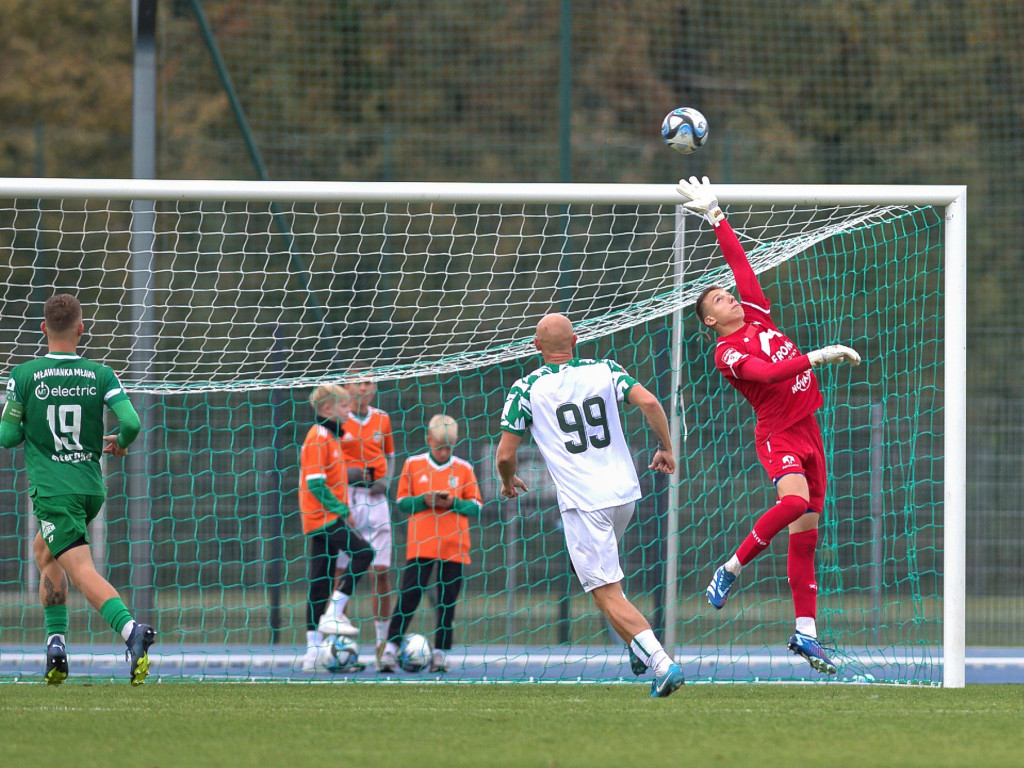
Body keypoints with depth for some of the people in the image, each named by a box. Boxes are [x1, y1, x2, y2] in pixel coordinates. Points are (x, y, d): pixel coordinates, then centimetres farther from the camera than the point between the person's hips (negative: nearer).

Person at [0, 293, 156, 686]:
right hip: (92, 487, 5)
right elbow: (131, 422, -10)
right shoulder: (100, 375, -1)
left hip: (53, 490, -5)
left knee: (83, 572, -13)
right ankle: (56, 644, 21)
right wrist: (119, 443, 13)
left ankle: (130, 629, -38)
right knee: (44, 550, 28)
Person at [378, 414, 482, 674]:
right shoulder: (412, 465, 4)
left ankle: (440, 653, 10)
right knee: (409, 596, -9)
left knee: (448, 600, 3)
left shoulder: (464, 468, 6)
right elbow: (402, 502, 5)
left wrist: (454, 502, -12)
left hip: (454, 546, 1)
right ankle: (391, 648, -7)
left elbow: (476, 506, 6)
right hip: (420, 545, -1)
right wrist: (424, 500, -14)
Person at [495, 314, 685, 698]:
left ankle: (662, 663, -22)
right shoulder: (604, 370, 7)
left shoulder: (527, 388, -1)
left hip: (582, 502, -5)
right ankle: (639, 647, 20)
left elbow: (505, 454, -1)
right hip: (625, 492, 5)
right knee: (599, 569, 30)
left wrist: (509, 481, 21)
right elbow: (648, 402, -7)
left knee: (608, 595, -5)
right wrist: (666, 449, 8)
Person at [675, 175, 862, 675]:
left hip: (807, 428, 7)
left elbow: (739, 262, 18)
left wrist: (716, 218, 18)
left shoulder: (756, 313, 12)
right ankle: (732, 569, -13)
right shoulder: (728, 352, -8)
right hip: (777, 432, -7)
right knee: (795, 501, -32)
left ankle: (805, 634, 3)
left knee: (806, 533, 3)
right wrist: (816, 357, -24)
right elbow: (766, 373, -23)